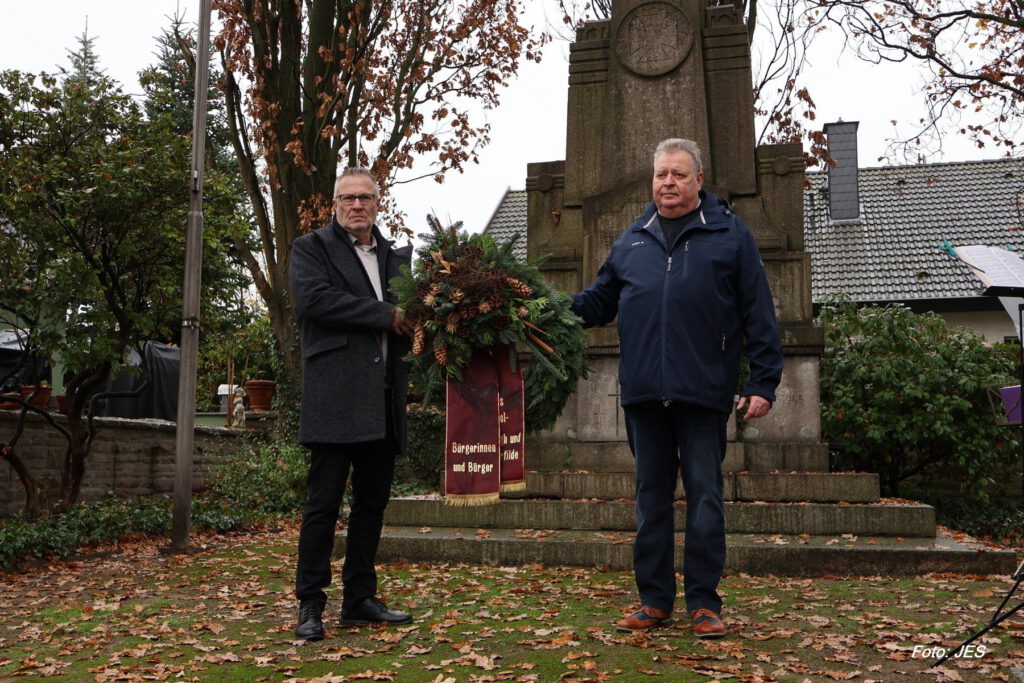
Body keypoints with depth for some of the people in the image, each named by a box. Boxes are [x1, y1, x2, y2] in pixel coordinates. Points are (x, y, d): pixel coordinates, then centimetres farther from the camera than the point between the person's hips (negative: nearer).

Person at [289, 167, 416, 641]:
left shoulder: (397, 258, 19)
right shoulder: (311, 248, 3)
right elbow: (313, 299, -15)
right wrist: (386, 315, -13)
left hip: (384, 402, 6)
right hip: (336, 397, -6)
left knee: (372, 502, 11)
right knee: (323, 503, -3)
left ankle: (360, 600, 21)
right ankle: (310, 606, 5)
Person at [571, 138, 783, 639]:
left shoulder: (729, 235, 4)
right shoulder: (631, 240, 15)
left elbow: (758, 315, 0)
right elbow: (600, 301, 19)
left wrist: (764, 382, -5)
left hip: (703, 391, -4)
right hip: (643, 392, 4)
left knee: (704, 495, 3)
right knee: (651, 496, 10)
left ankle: (703, 602, 14)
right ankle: (655, 599, 21)